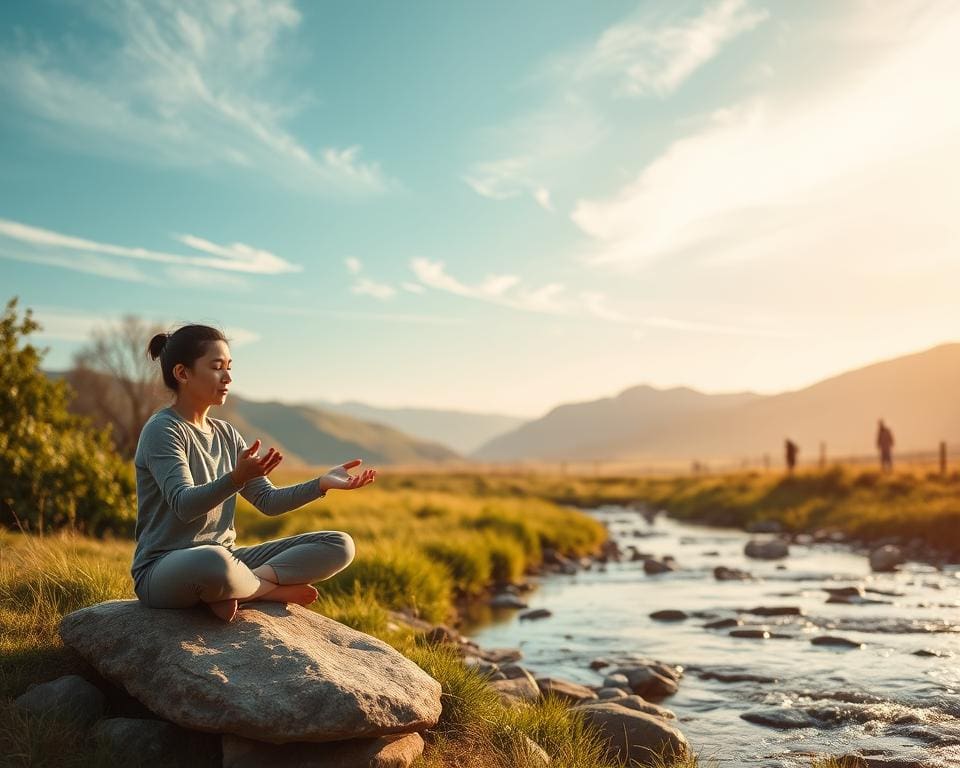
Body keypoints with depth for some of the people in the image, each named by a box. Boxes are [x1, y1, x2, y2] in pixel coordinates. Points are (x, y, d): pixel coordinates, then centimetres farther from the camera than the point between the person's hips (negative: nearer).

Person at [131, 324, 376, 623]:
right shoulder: (162, 430, -9)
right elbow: (185, 505, -24)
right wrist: (236, 478, -42)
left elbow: (268, 500, 10)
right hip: (164, 570, -7)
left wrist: (322, 484, -7)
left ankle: (240, 589, -18)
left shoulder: (226, 434, 14)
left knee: (339, 545, -3)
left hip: (225, 556, 8)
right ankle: (273, 588, -13)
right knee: (214, 560, -45)